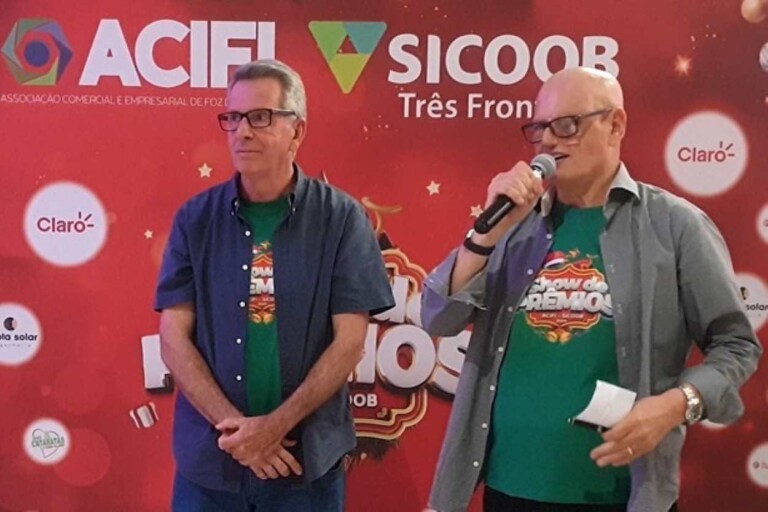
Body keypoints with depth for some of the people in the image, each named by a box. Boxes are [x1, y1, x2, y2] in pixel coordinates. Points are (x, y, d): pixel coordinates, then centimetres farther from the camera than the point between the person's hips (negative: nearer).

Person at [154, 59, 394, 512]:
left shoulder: (342, 218, -5)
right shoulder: (196, 219, 0)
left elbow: (349, 341, -7)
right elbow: (174, 338, -3)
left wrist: (277, 425, -14)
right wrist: (232, 425, -13)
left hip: (307, 459, -1)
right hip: (208, 458, 2)